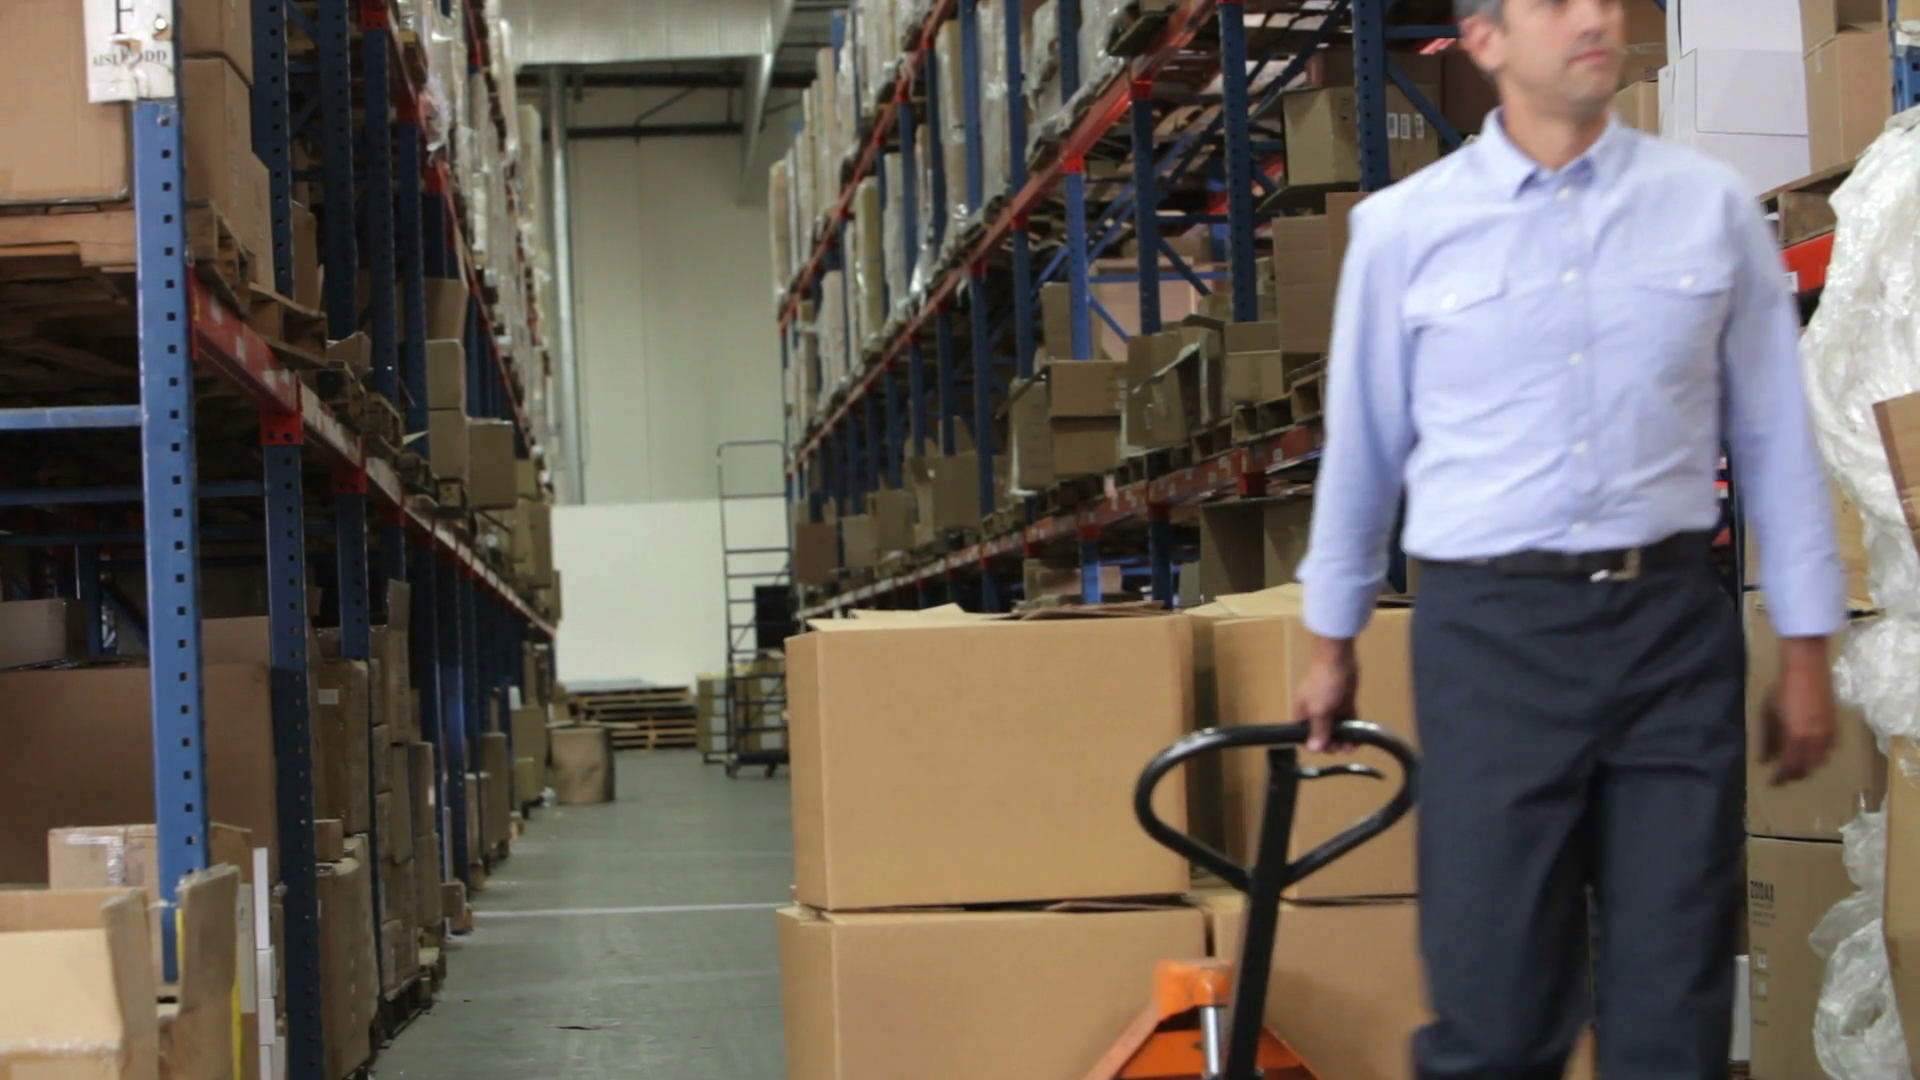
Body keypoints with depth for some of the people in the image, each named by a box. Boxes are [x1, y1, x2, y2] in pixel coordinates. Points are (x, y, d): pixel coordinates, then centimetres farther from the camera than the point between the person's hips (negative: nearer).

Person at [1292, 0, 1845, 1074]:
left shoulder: (1713, 206, 4)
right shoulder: (1404, 228, 2)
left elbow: (1775, 437, 7)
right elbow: (1363, 449, 11)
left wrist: (1809, 651, 7)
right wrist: (1332, 643, 17)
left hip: (1672, 624, 1)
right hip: (1491, 632, -1)